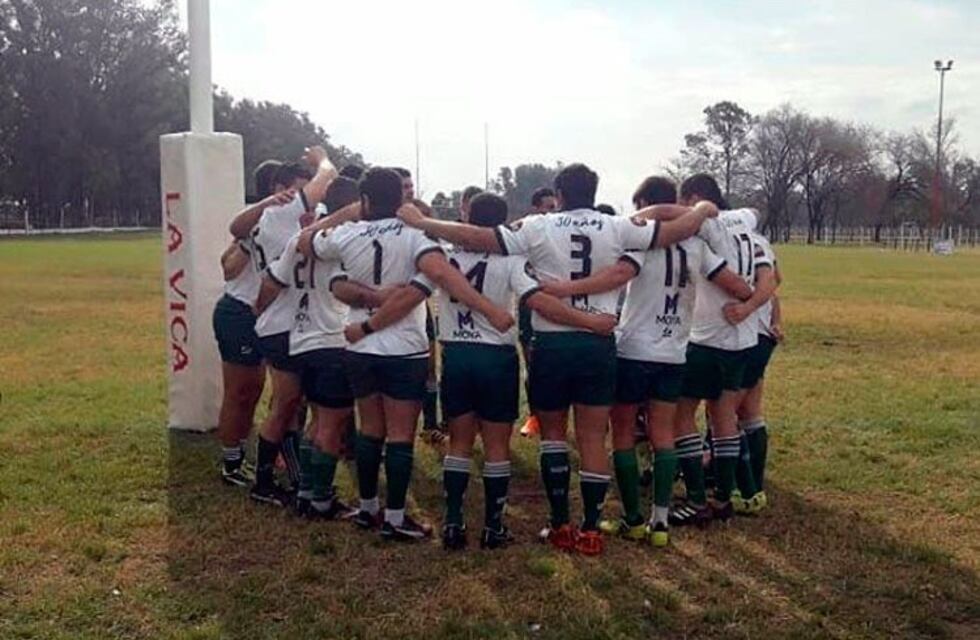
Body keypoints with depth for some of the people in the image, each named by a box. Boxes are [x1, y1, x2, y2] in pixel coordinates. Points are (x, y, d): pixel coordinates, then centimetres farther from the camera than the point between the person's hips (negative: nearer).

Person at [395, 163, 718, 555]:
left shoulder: (539, 228, -4)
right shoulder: (616, 228, 0)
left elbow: (477, 238, -9)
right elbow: (677, 231, 4)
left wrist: (420, 223, 1)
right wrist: (703, 210, 26)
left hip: (552, 343, -1)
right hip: (599, 344, 1)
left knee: (553, 433, 14)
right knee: (593, 438, 7)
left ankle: (561, 526, 14)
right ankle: (591, 530, 10)